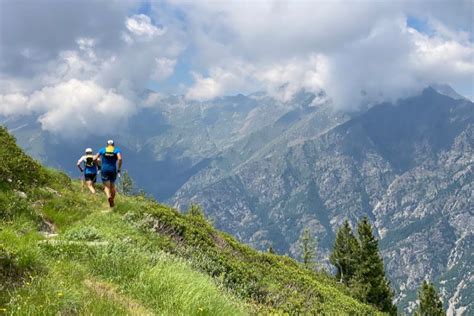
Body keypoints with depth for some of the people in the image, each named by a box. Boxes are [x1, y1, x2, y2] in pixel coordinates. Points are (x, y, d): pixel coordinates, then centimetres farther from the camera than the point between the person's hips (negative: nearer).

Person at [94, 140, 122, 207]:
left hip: (104, 169, 0)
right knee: (112, 186, 19)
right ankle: (112, 201, 26)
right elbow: (120, 159, -14)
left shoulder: (102, 150, 8)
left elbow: (94, 159, 2)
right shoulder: (117, 150, 4)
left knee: (106, 186, 1)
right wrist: (119, 169, -6)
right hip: (113, 170, 1)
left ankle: (108, 196, -29)